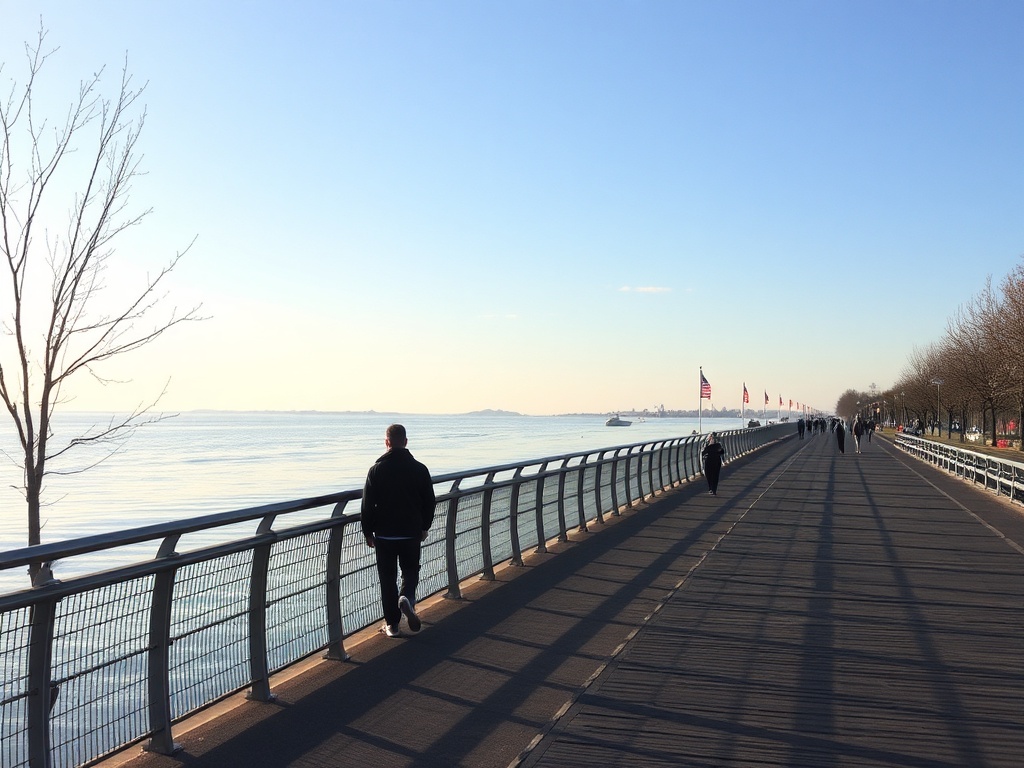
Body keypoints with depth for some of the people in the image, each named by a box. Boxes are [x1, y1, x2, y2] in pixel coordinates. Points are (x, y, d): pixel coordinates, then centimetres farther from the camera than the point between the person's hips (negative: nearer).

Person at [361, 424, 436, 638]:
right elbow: (429, 502, 4)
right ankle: (407, 598, -13)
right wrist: (424, 527, 17)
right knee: (411, 571, 17)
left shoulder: (376, 469, -7)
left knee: (388, 578, 8)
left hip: (384, 534, -1)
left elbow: (368, 504, -5)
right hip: (411, 532, 1)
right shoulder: (419, 469, -3)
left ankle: (392, 624, 11)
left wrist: (368, 531, 6)